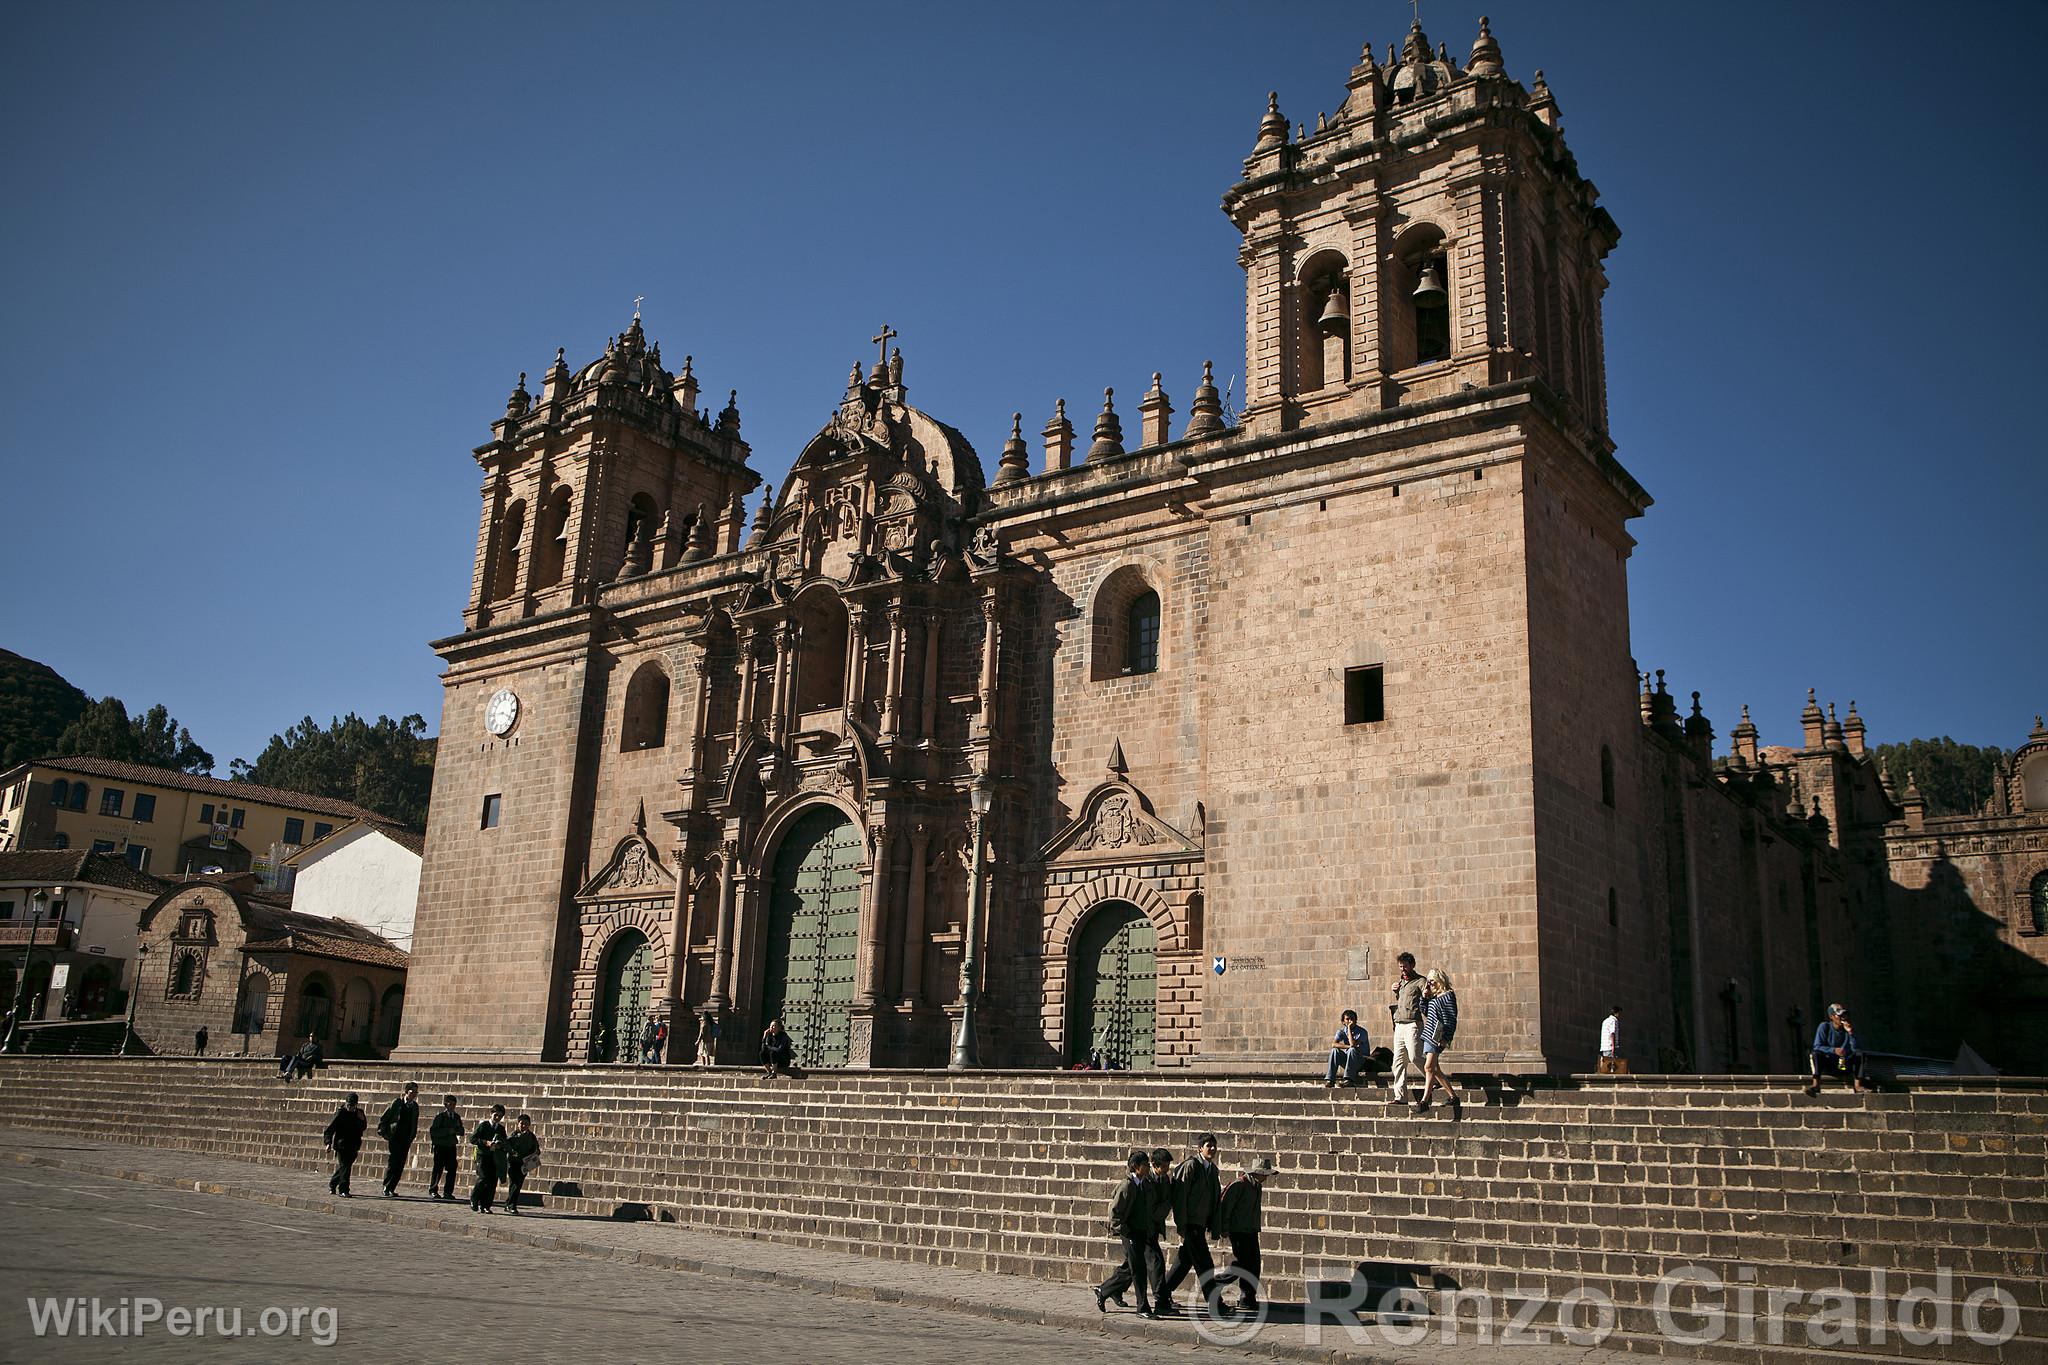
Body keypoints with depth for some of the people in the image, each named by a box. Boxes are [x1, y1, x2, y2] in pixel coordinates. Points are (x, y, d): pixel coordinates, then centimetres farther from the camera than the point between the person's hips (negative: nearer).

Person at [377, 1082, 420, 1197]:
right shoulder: (397, 1103, -4)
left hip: (406, 1140, 4)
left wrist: (412, 1137, 12)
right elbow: (384, 1119, 0)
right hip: (395, 1138, -4)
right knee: (393, 1162, -11)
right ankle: (386, 1187, -4)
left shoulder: (415, 1106, 9)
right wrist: (383, 1133, -4)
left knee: (400, 1165, 1)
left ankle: (391, 1189, 7)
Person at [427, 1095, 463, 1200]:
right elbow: (433, 1132, -13)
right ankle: (433, 1191, 8)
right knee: (438, 1169, -4)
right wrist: (448, 1131, -19)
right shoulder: (439, 1117, -4)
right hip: (440, 1147, -4)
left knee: (452, 1169, -1)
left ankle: (448, 1192, 6)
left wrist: (457, 1128, -9)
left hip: (451, 1146, 4)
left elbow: (461, 1132, 13)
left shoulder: (457, 1117, 11)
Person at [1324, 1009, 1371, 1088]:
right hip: (1348, 1060, 4)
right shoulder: (1342, 1031, 0)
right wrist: (1348, 1047, -27)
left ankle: (1349, 1080, -37)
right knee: (1334, 1051, -21)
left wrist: (1349, 1028, -23)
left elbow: (1353, 1044, -29)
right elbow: (1334, 1044, -16)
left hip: (1362, 1061, -4)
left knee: (1352, 1050, -33)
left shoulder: (1362, 1032, -14)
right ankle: (1330, 1080, -25)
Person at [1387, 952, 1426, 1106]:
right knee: (1398, 1062, 3)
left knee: (1414, 1057, -15)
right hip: (1399, 1025, 7)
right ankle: (1400, 1096, 4)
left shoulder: (1420, 982, -1)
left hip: (1412, 1024, -7)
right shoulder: (1399, 981, 22)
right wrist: (1395, 991, 13)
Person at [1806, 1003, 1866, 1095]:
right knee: (1817, 1053, -30)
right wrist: (1834, 1050, -30)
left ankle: (1858, 1084, -30)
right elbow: (1817, 1047, -14)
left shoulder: (1850, 1028, 0)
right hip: (1828, 1066, -2)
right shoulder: (1824, 1027, -5)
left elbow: (1856, 1049, -10)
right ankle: (1816, 1084, -41)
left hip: (1846, 1066, 2)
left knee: (1860, 1053, -22)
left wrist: (1851, 1033, -23)